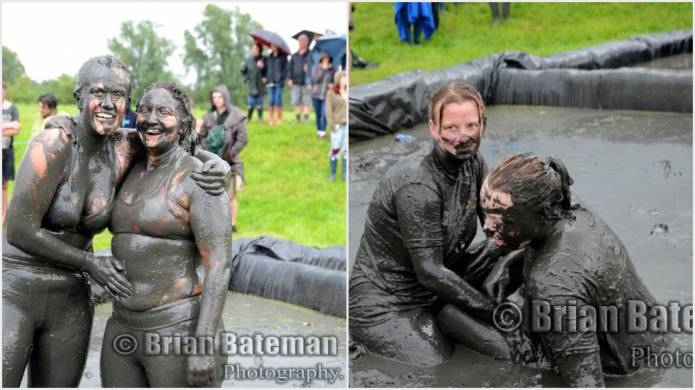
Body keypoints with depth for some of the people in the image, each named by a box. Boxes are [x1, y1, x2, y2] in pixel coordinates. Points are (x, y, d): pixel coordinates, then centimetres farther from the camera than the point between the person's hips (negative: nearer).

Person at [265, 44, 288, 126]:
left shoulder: (282, 57, 2)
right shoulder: (269, 57, 16)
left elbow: (285, 68, -2)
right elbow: (266, 68, 19)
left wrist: (282, 78, -11)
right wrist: (265, 77, 5)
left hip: (279, 82, -4)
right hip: (270, 82, 4)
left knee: (278, 100, -6)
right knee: (271, 100, 1)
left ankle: (279, 119, 2)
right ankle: (271, 118, 5)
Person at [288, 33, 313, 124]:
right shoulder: (295, 56, 14)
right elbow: (290, 68, 15)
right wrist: (290, 79, 5)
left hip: (306, 83, -4)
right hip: (296, 82, 4)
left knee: (306, 102, -2)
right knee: (296, 101, 4)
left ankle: (306, 119, 3)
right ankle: (298, 119, 11)